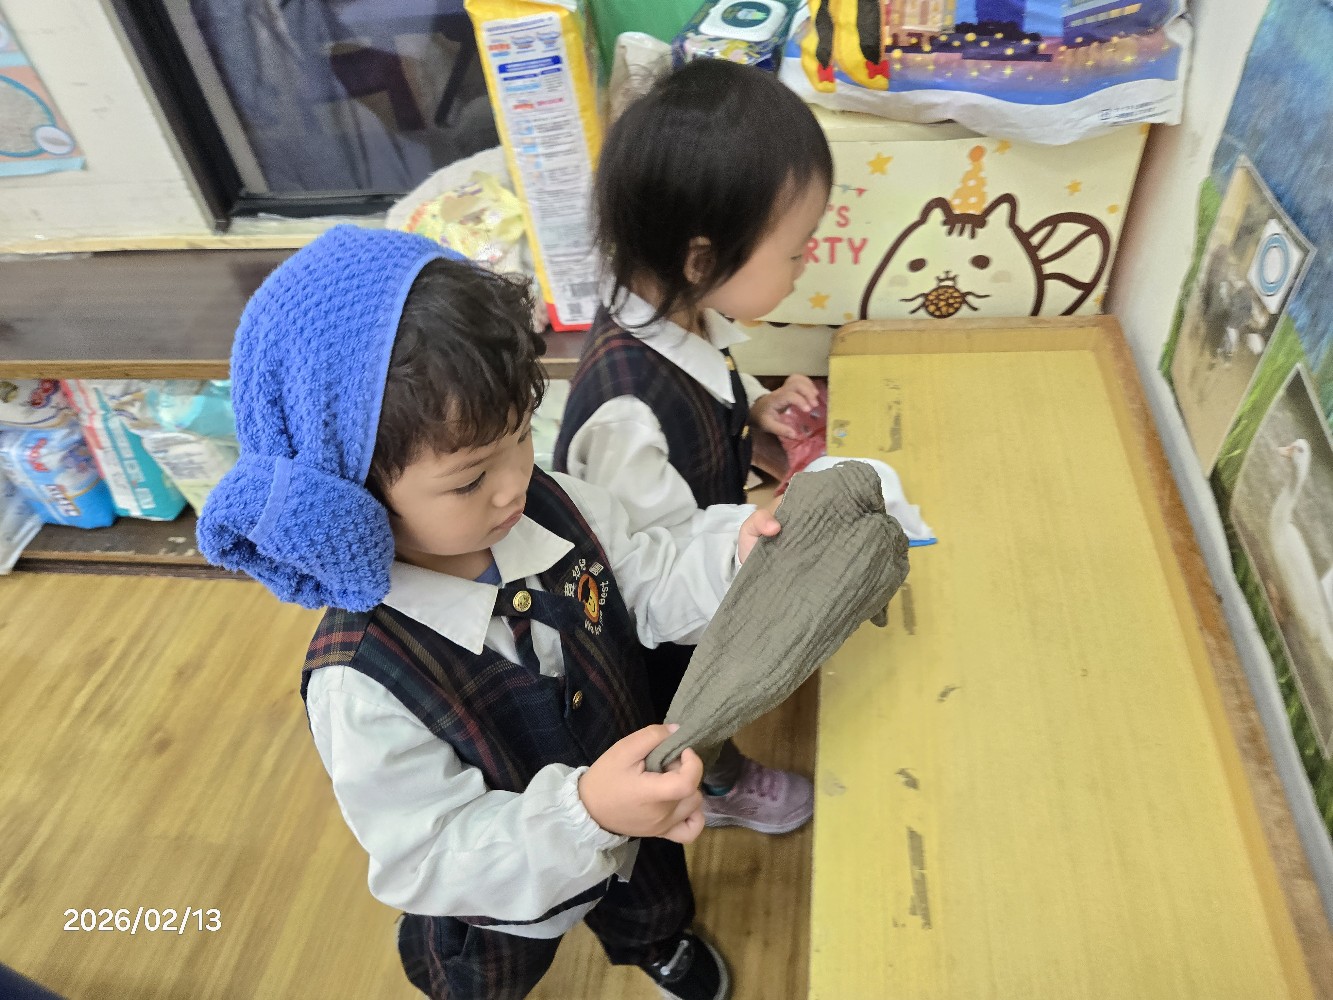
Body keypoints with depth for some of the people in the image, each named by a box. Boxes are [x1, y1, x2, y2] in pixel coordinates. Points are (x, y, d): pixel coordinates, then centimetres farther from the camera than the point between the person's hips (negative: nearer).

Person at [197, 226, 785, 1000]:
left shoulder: (555, 508, -27)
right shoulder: (363, 683, -41)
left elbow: (655, 590, -14)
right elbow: (429, 860, -34)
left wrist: (731, 554, -35)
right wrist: (585, 812, -51)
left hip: (626, 825, 5)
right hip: (495, 913, -4)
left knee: (653, 908, 40)